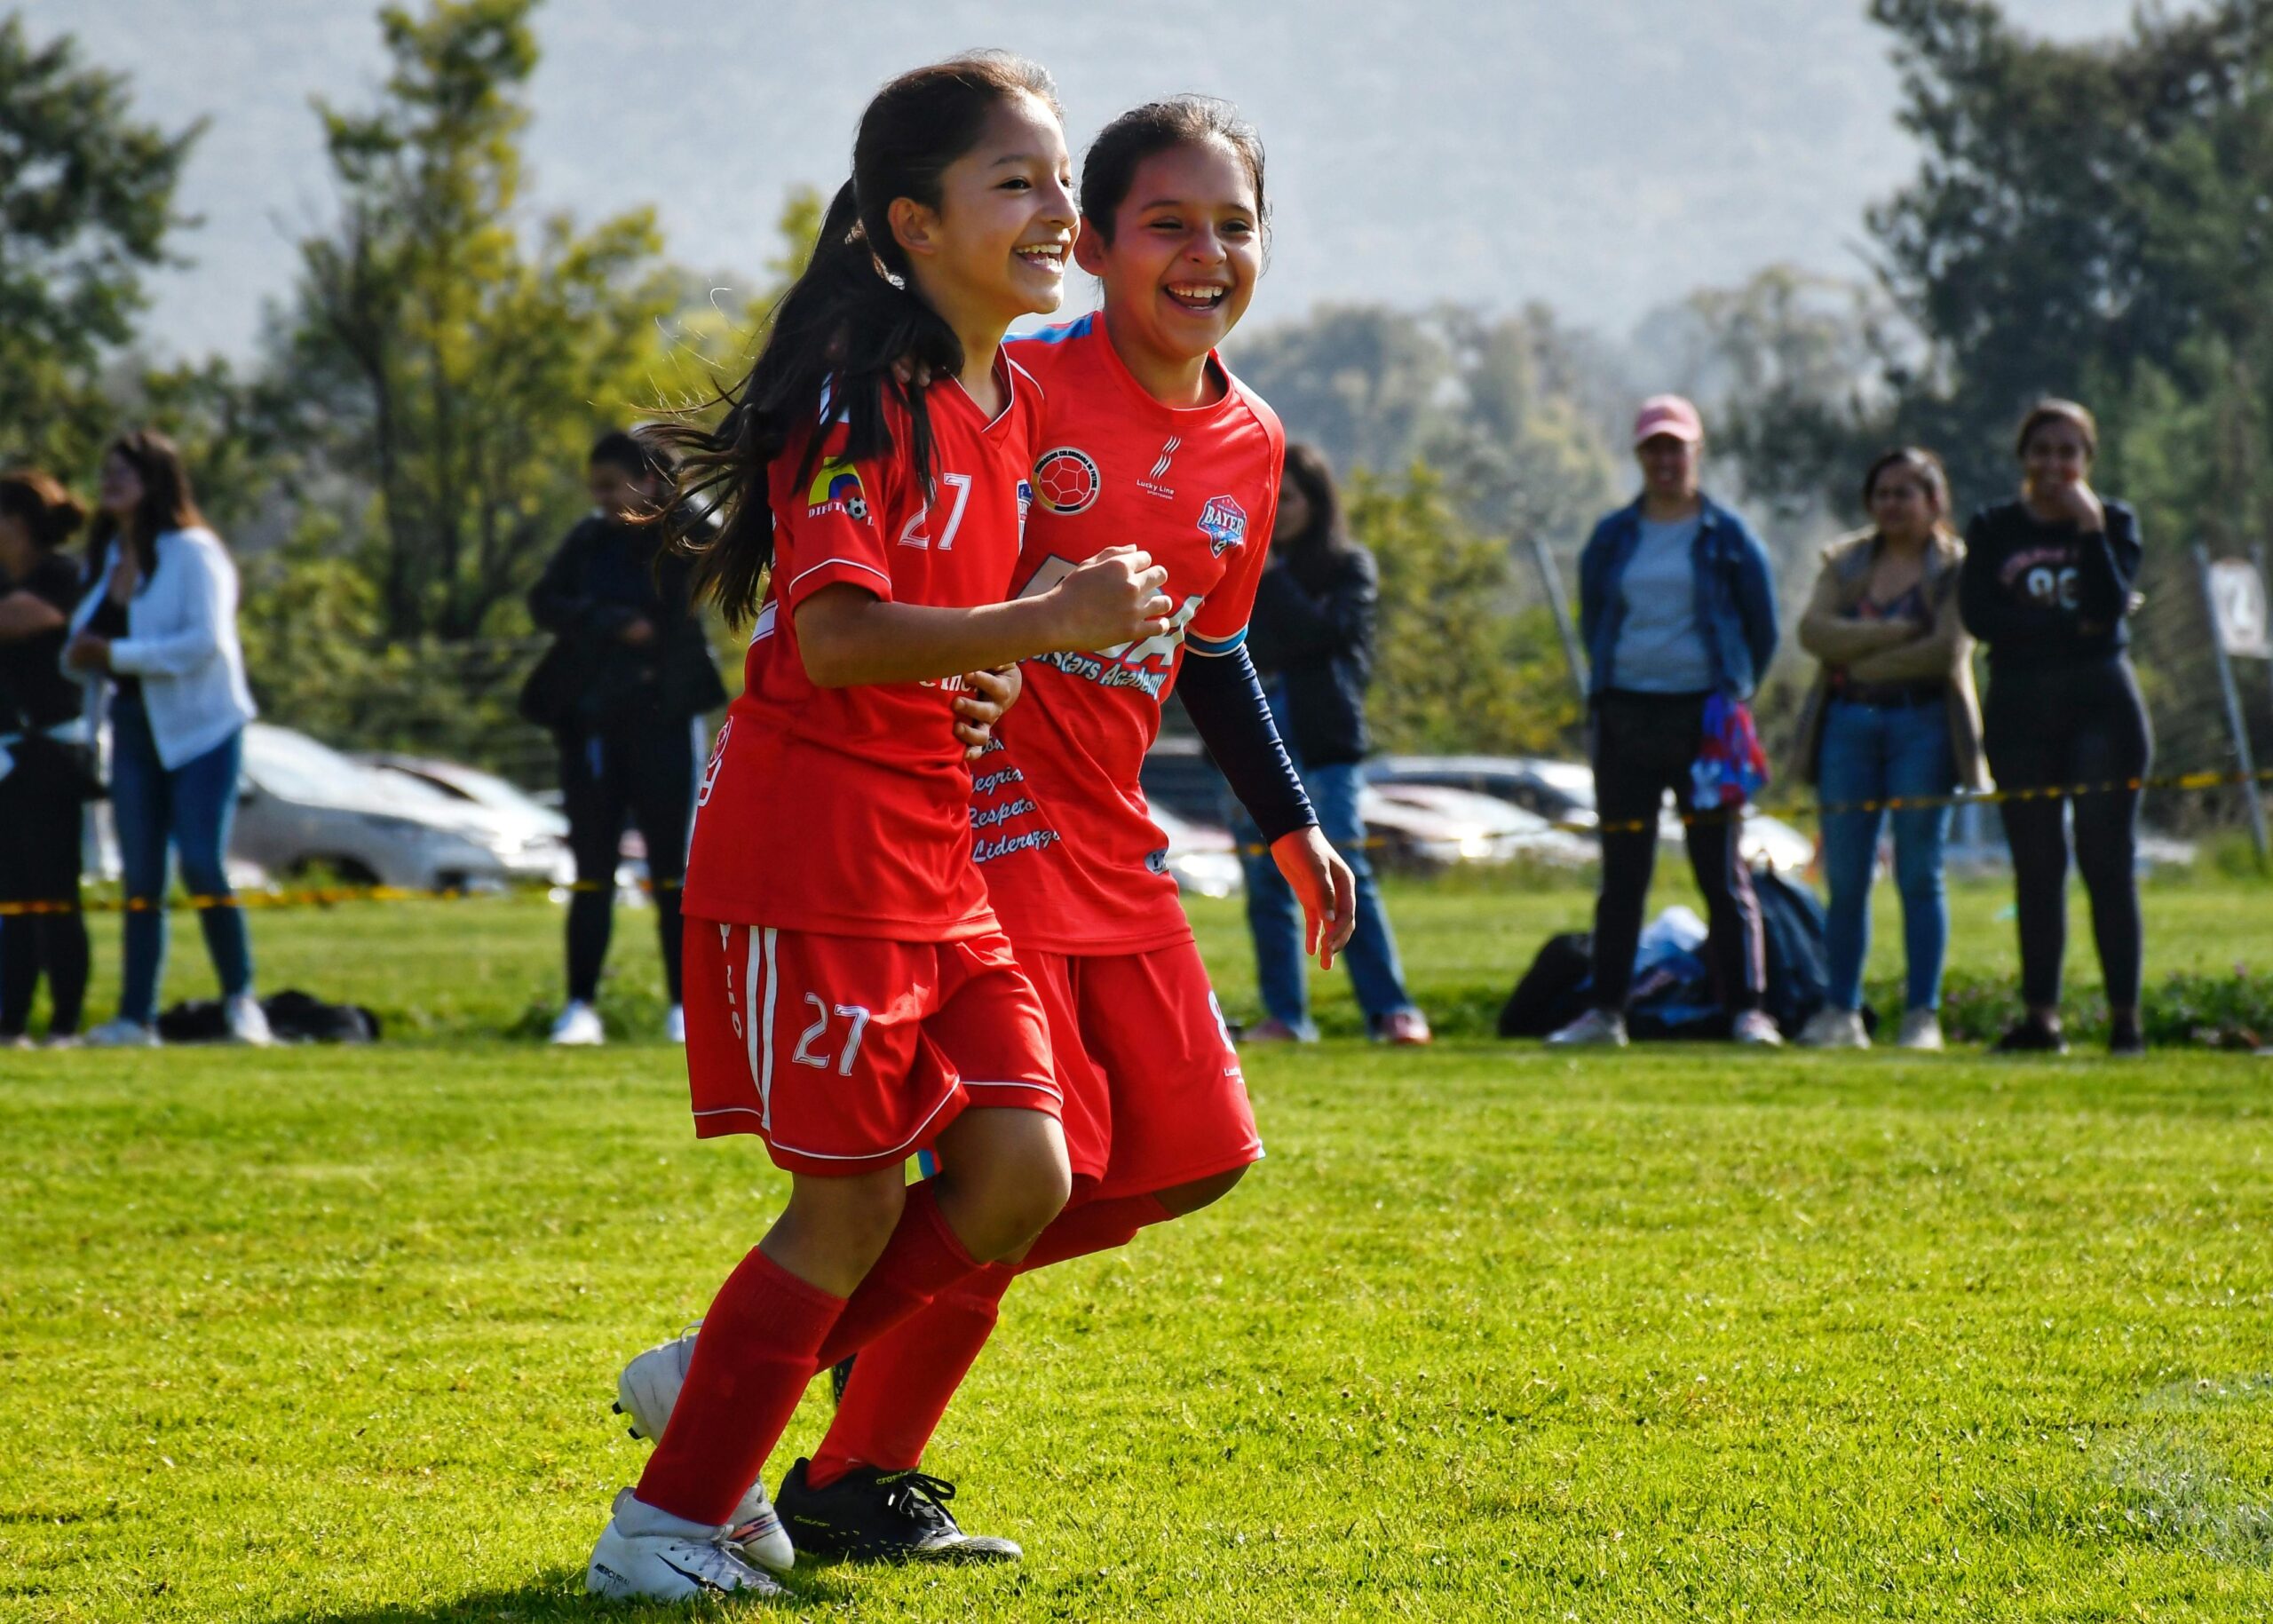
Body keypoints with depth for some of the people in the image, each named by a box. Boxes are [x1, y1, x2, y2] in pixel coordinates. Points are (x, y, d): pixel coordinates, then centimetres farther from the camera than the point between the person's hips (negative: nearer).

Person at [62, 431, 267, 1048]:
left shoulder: (192, 553, -9)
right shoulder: (109, 558, 13)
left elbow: (204, 643, -19)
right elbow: (87, 637, 21)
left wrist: (116, 654, -20)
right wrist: (81, 655, -3)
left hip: (200, 727, -7)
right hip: (134, 728, 7)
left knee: (203, 866, -12)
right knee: (141, 877, 4)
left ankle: (240, 1000, 0)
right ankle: (135, 1016, 3)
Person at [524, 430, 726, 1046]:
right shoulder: (590, 540, 8)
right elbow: (545, 602, -1)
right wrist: (614, 624, -14)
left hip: (663, 717, -3)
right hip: (591, 720, 3)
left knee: (673, 870, 0)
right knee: (592, 873, 3)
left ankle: (685, 1007, 6)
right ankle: (580, 1007, 5)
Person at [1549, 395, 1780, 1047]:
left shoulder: (1728, 537, 3)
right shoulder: (1612, 538, 9)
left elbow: (1763, 629, 8)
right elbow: (1591, 625, 17)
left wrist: (1732, 694, 6)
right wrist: (1610, 687, 10)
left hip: (1704, 717, -2)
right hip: (1626, 718, 3)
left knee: (1722, 870, -4)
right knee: (1621, 873, 4)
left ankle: (1747, 1009, -2)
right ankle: (1605, 1010, 9)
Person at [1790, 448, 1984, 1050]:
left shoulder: (1956, 566, 2)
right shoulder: (1844, 561, 15)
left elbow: (1947, 649, -11)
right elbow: (1813, 629, -1)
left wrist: (1863, 662, -6)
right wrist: (1893, 632, -11)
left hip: (1923, 723, -3)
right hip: (1848, 724, 4)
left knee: (1919, 875, -2)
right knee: (1844, 879, 1)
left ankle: (1922, 1015, 1)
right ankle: (1841, 1012, 7)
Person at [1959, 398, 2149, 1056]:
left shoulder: (2113, 521, 6)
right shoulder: (1993, 528, 9)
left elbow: (2112, 606, -10)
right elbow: (1979, 614, -6)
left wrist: (2089, 528, -14)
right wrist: (2071, 626, -10)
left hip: (2100, 705, -2)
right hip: (2019, 710, 2)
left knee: (2108, 861, -6)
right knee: (2036, 866, 2)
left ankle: (2125, 1015, -6)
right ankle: (2040, 1014, 4)